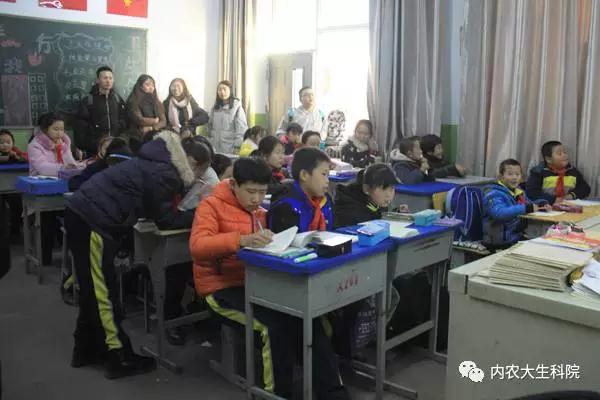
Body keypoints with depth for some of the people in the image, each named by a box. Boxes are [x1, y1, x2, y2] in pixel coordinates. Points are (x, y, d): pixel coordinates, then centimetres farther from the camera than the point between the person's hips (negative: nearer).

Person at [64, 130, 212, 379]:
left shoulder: (163, 162, 11)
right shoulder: (164, 174, -18)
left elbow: (152, 209, 16)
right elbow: (165, 219, -12)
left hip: (84, 213, 10)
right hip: (92, 221, -10)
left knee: (93, 289, 19)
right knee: (104, 292, -1)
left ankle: (86, 349, 32)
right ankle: (119, 358, 10)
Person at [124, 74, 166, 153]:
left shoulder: (156, 102, 14)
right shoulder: (133, 102, -1)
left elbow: (163, 121, 5)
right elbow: (140, 121, -12)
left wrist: (151, 128, -13)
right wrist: (155, 120, 2)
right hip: (138, 139, -4)